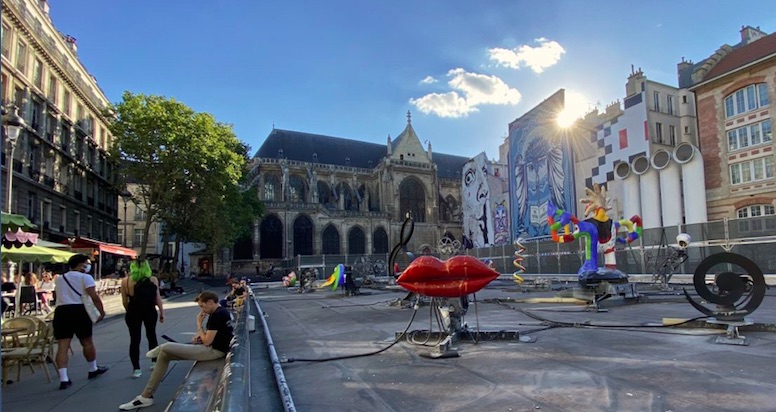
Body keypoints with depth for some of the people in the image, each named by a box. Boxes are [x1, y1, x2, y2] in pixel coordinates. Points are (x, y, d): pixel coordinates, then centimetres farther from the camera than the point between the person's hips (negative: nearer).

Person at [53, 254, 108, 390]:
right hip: (79, 311, -4)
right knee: (87, 342, 12)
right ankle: (93, 369, 28)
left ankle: (63, 379, -7)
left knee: (62, 346, 0)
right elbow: (94, 297, -8)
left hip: (61, 312, 5)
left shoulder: (59, 279, 20)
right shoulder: (84, 277, 1)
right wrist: (102, 312, 0)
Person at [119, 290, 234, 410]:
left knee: (165, 348, -12)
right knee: (165, 354, 9)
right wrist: (201, 334, 4)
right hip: (214, 347, 11)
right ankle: (146, 396, 13)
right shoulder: (221, 311, 11)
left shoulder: (216, 315, -21)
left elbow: (207, 341, -19)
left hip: (214, 351, -11)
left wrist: (199, 324, -8)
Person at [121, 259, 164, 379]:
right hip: (150, 312, 1)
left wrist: (129, 311, 13)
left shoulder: (125, 281, -6)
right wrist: (162, 312, 4)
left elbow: (125, 302, -2)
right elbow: (158, 298, -4)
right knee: (152, 336, 19)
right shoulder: (153, 280, -7)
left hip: (133, 313, -1)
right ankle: (154, 362, 25)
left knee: (134, 340, 6)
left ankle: (136, 369, 6)